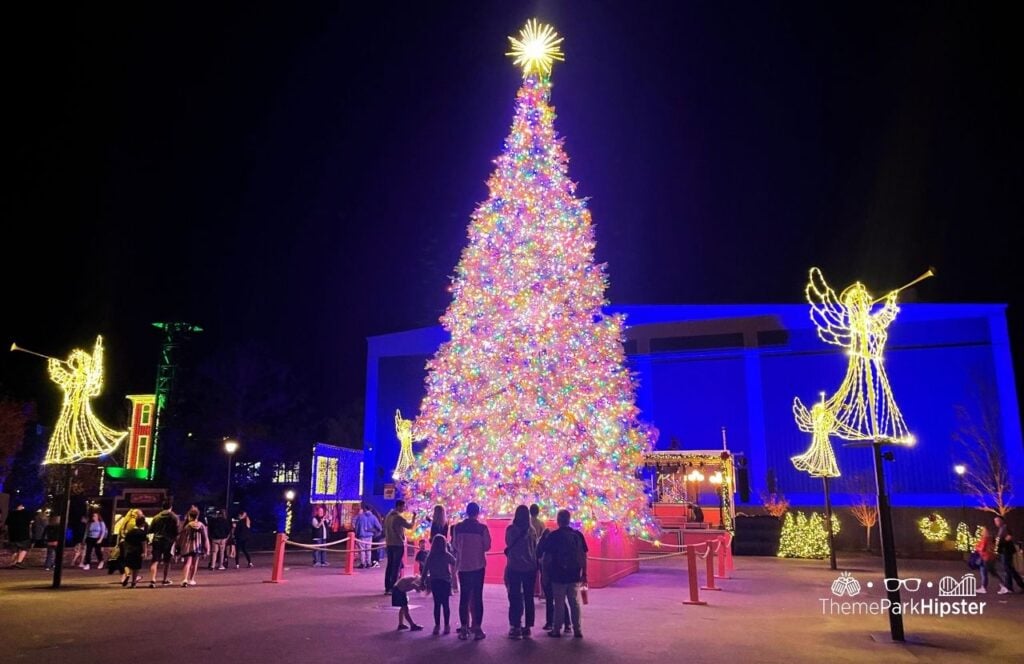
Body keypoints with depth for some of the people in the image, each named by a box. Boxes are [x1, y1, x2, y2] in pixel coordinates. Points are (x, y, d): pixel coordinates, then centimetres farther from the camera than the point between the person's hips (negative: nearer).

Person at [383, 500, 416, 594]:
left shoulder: (388, 515, 10)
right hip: (398, 544, -8)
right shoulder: (398, 517, -15)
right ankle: (393, 588, -5)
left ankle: (387, 588, 14)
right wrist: (413, 519, 0)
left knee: (390, 565, 12)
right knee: (396, 567, -3)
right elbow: (409, 526, -14)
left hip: (389, 544, 8)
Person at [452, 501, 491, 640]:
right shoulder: (482, 528, -8)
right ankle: (477, 628, 2)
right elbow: (487, 546, -6)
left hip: (463, 565, 2)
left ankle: (464, 628, 8)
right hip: (478, 565, -2)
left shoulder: (458, 527, -2)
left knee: (464, 597, 7)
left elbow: (454, 545, 3)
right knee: (477, 596, 3)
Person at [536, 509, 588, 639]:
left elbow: (541, 550, -3)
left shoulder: (554, 536, -9)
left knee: (559, 604, 6)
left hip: (559, 575, -3)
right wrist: (584, 573, 9)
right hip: (574, 575, 3)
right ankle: (578, 630, 11)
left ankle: (557, 630, 12)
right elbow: (583, 555, 2)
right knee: (575, 603, 9)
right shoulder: (578, 535, 1)